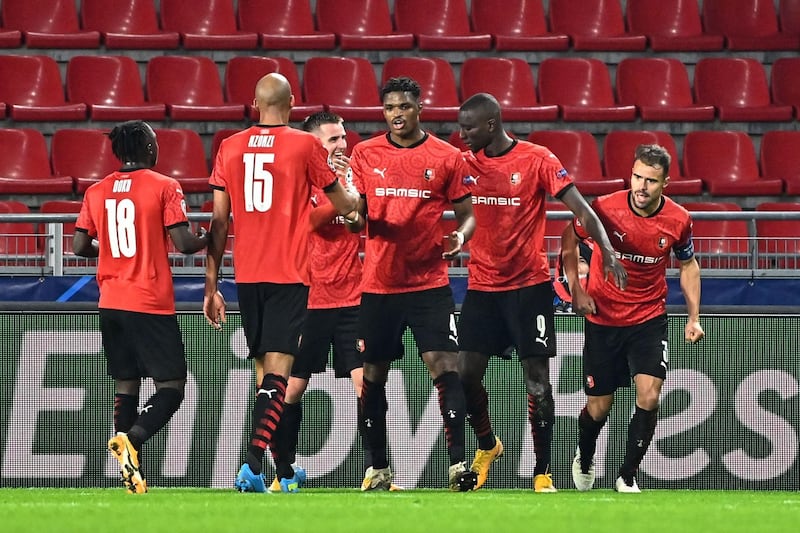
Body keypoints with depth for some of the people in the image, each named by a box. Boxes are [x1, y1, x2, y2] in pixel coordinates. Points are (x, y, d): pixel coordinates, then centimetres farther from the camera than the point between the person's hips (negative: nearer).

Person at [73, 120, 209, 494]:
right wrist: (208, 239, 8)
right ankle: (129, 440, -25)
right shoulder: (163, 187, -8)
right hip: (151, 304, -5)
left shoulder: (97, 192, 7)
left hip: (111, 304, 5)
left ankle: (130, 474, 5)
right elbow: (183, 243, -12)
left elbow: (80, 246, 8)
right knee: (171, 387, -1)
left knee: (125, 385, 11)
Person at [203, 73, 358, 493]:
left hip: (247, 275, 4)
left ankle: (285, 473, 24)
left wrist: (211, 286, 9)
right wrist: (357, 200, 30)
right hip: (289, 274, -4)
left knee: (265, 372, 15)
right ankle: (252, 465, -23)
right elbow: (343, 206, 6)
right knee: (277, 372, -7)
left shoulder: (231, 148, 5)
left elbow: (219, 221, 5)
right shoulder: (305, 146, -5)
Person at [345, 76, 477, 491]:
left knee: (445, 367, -13)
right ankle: (379, 469, 19)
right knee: (373, 377, 7)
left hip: (430, 282, -2)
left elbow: (466, 215, 6)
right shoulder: (365, 154, 5)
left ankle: (458, 463, -14)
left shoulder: (447, 158, 0)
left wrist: (460, 237, -16)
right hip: (378, 283, 2)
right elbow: (356, 216, 9)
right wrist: (355, 217, -15)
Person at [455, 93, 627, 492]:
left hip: (529, 285, -4)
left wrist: (607, 251, -23)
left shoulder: (537, 160, -9)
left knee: (537, 380, -5)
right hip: (482, 284, 4)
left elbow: (581, 209, -12)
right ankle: (487, 445, 29)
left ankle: (542, 474, 1)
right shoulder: (466, 162, 4)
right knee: (466, 374, 2)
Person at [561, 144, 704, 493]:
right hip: (602, 318, -1)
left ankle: (627, 477, -1)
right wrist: (575, 288, -8)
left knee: (649, 396, -17)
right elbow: (569, 239, 2)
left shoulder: (678, 220, -10)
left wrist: (693, 317, 2)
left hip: (649, 320, 1)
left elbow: (688, 264, 9)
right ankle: (584, 460, 39)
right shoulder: (605, 208, -17)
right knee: (598, 408, 6)